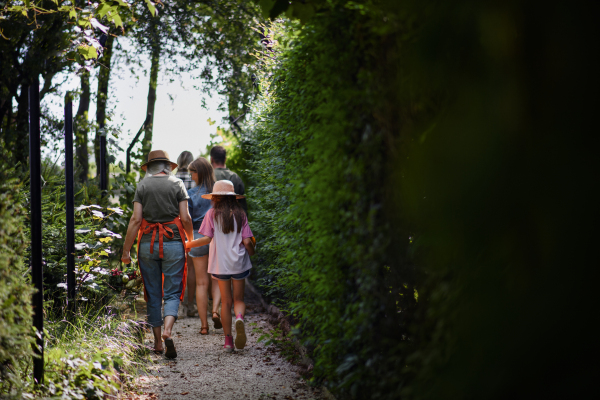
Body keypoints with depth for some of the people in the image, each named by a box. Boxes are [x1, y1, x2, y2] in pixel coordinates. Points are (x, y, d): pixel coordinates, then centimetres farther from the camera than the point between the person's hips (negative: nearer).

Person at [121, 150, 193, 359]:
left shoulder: (142, 185, 4)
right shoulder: (177, 184, 3)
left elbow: (136, 219, -4)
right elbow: (185, 218, -4)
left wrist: (126, 250, -2)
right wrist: (190, 239, 14)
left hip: (148, 244, 1)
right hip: (173, 243, -1)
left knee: (153, 294, 10)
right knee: (172, 293, 2)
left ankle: (158, 342, 13)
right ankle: (168, 330, -23)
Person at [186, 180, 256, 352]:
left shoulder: (212, 214, -2)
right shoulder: (240, 214, 2)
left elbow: (207, 238, -9)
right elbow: (247, 241, -1)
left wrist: (189, 244, 7)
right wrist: (252, 253, 19)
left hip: (220, 263, 0)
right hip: (239, 262, 0)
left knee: (226, 302, 8)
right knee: (239, 299, 9)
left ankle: (228, 340, 7)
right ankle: (239, 318, -24)